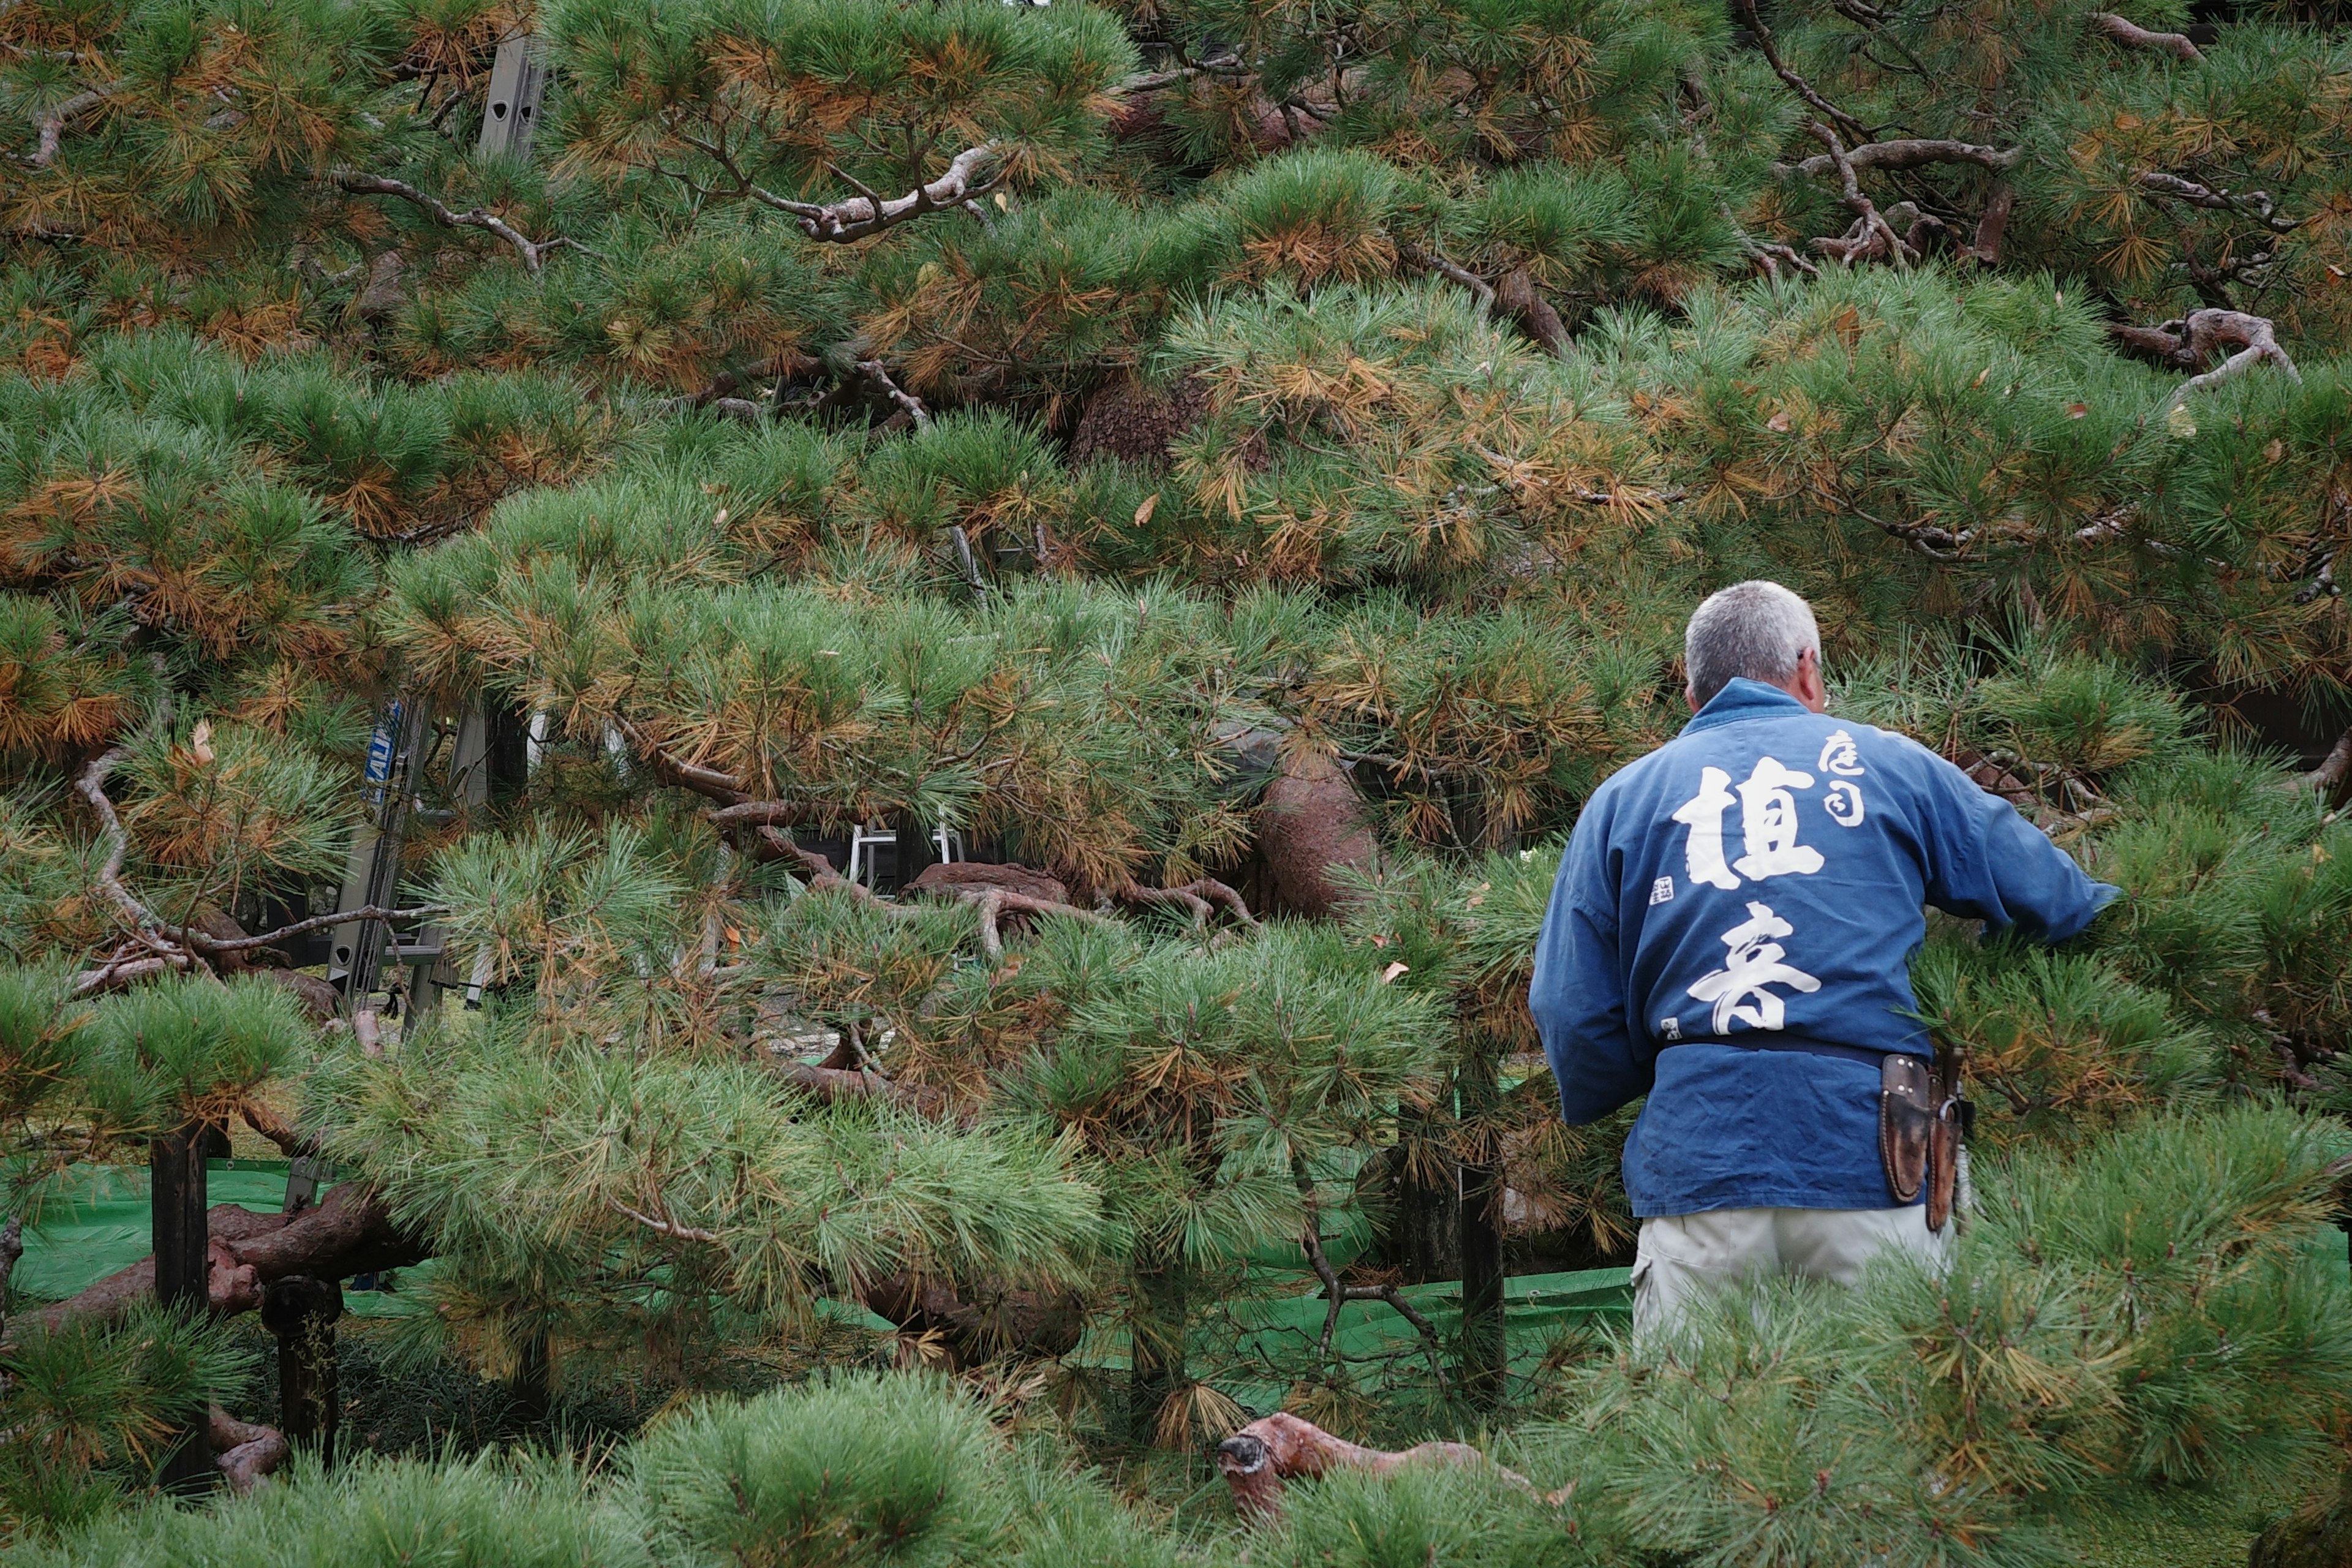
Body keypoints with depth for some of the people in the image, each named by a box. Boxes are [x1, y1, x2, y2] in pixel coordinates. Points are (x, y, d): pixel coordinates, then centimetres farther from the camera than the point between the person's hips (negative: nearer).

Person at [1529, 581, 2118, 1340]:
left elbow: (1572, 1018, 8)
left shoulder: (1622, 800, 13)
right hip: (1873, 1164, -1)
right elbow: (2059, 900, 15)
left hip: (1697, 1170, 1)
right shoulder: (1890, 764, 11)